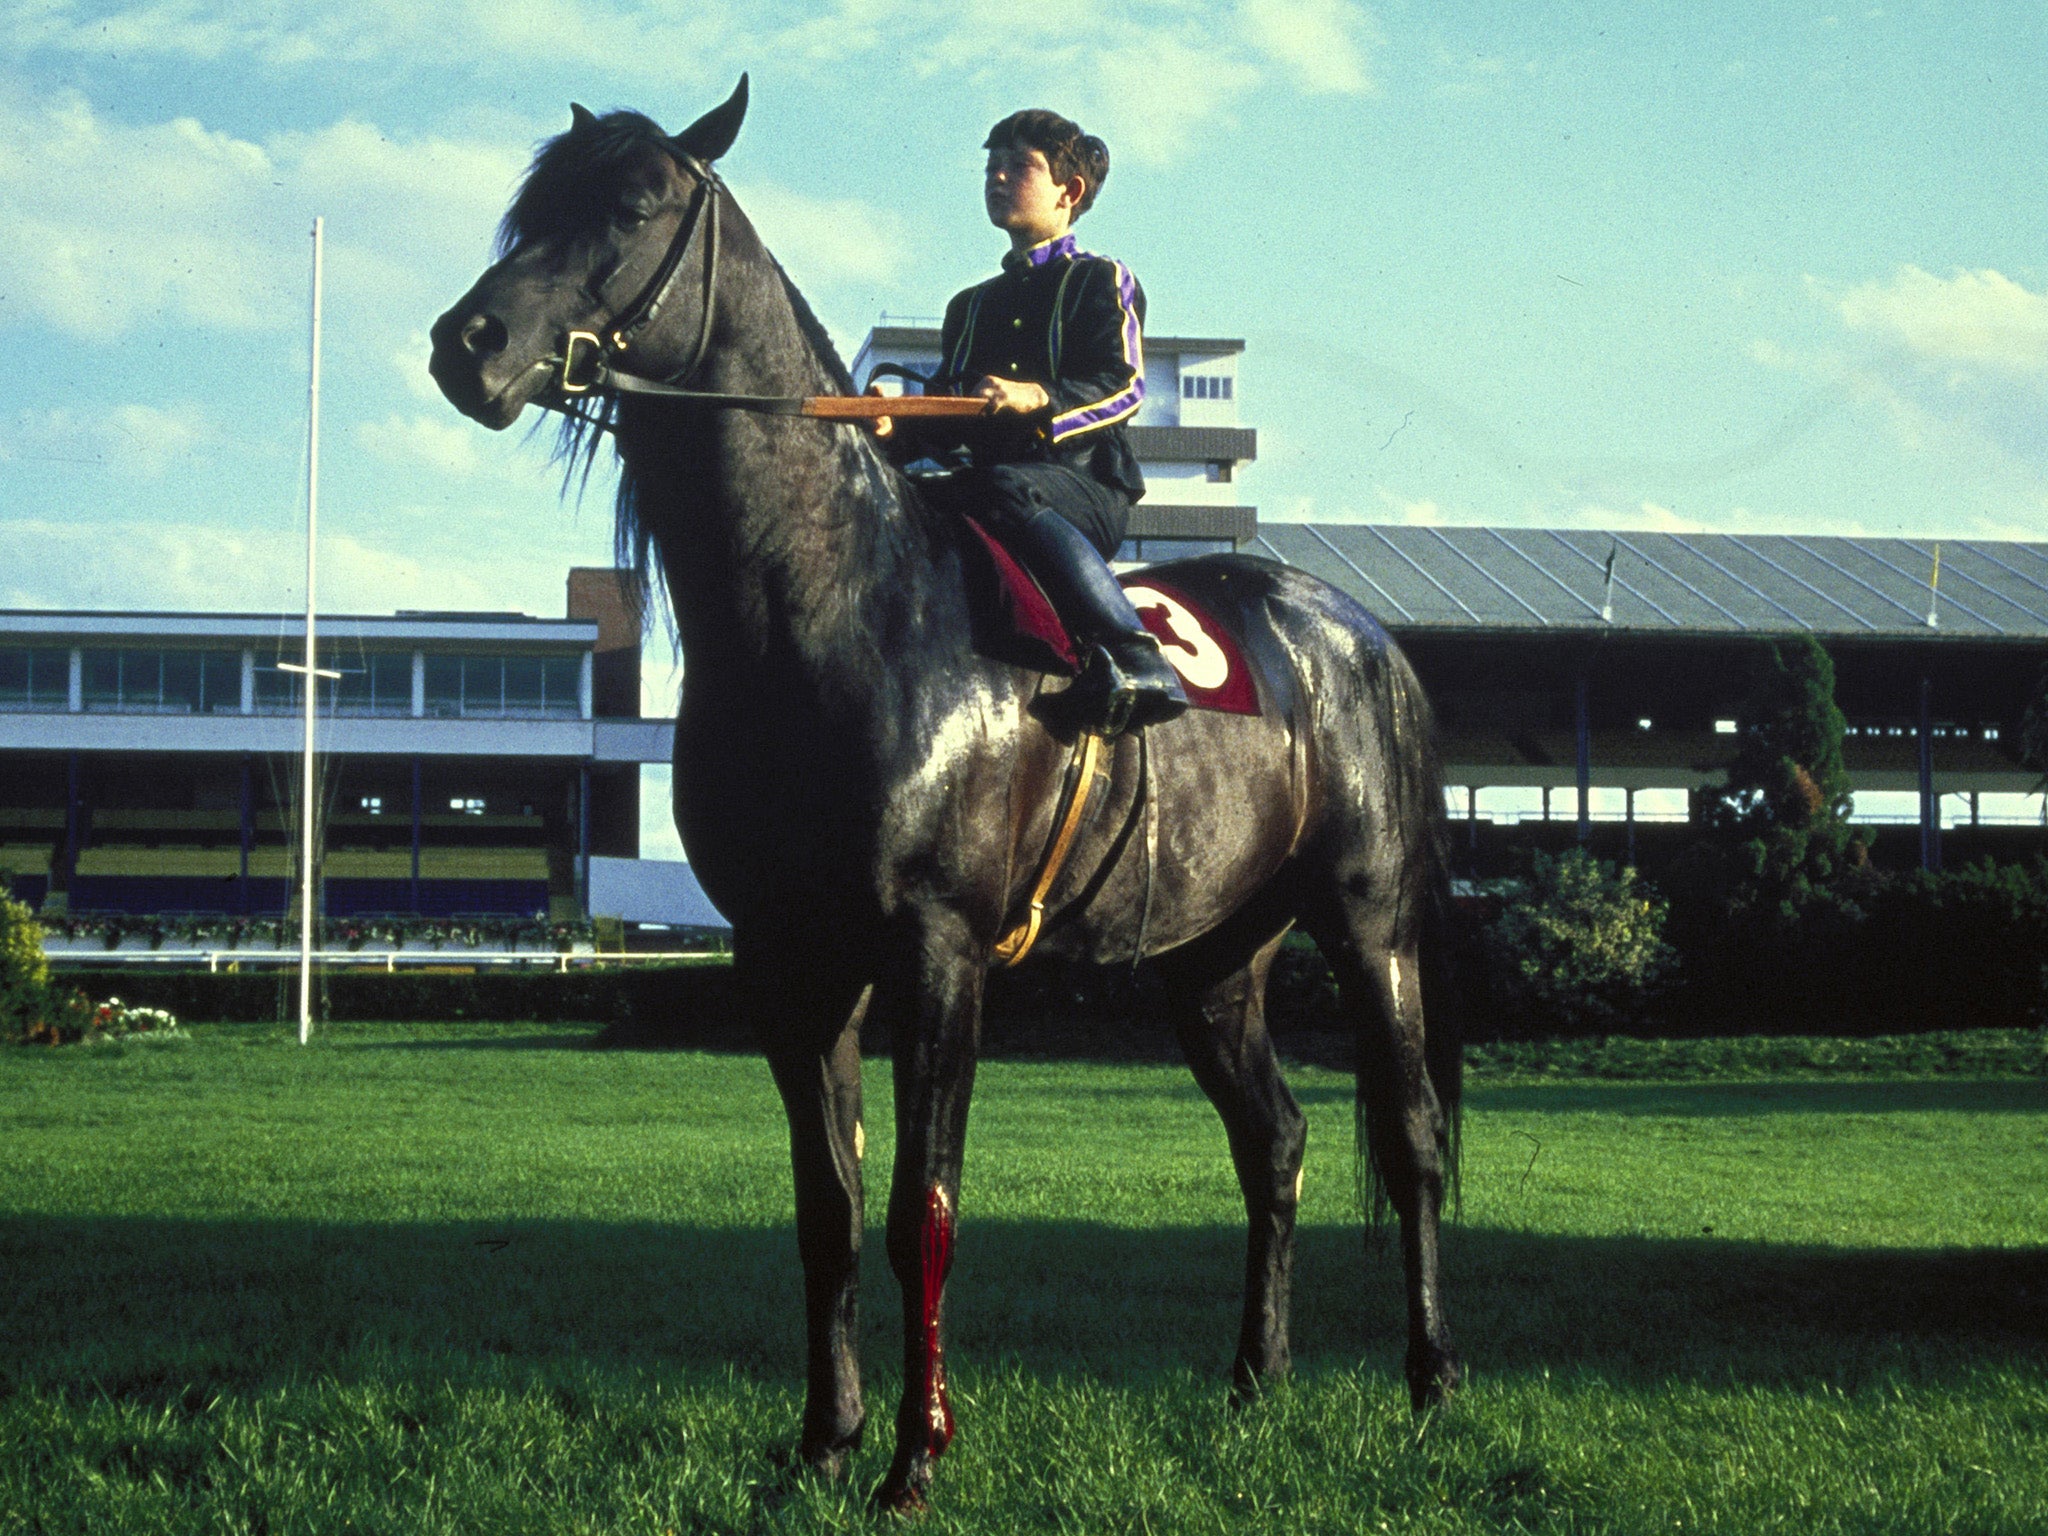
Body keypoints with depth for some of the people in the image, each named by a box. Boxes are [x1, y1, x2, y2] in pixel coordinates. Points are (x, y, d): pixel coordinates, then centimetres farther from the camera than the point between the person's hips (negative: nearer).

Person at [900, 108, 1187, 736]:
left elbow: (1122, 388, -5)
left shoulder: (1101, 282, 10)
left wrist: (1039, 399, -24)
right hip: (984, 468, 6)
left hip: (1084, 479, -6)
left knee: (1003, 489, -40)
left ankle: (1134, 656, -49)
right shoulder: (971, 306, 30)